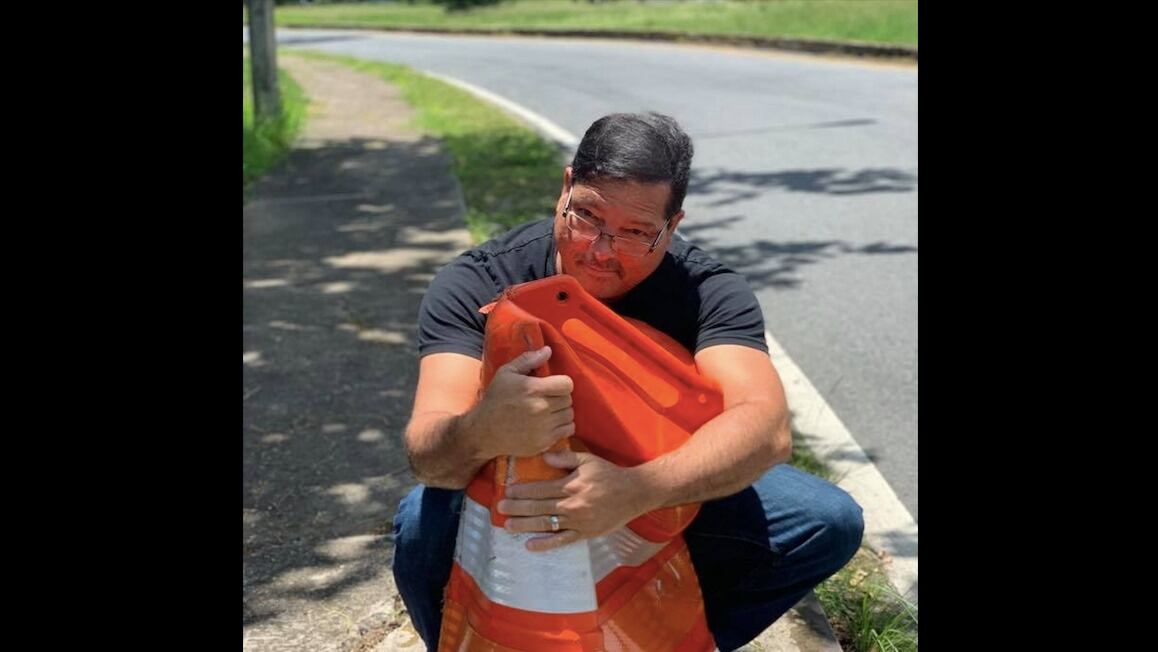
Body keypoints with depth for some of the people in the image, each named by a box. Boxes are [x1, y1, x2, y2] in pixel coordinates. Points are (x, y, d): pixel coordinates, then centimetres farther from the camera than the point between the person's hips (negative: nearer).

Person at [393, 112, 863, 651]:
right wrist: (481, 432, -60)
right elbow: (426, 452, -34)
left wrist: (637, 490, -56)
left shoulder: (708, 292, -20)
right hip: (514, 496, -1)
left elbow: (767, 426, -37)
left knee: (829, 522, -17)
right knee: (423, 528, -33)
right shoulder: (474, 285, -22)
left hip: (658, 493, 2)